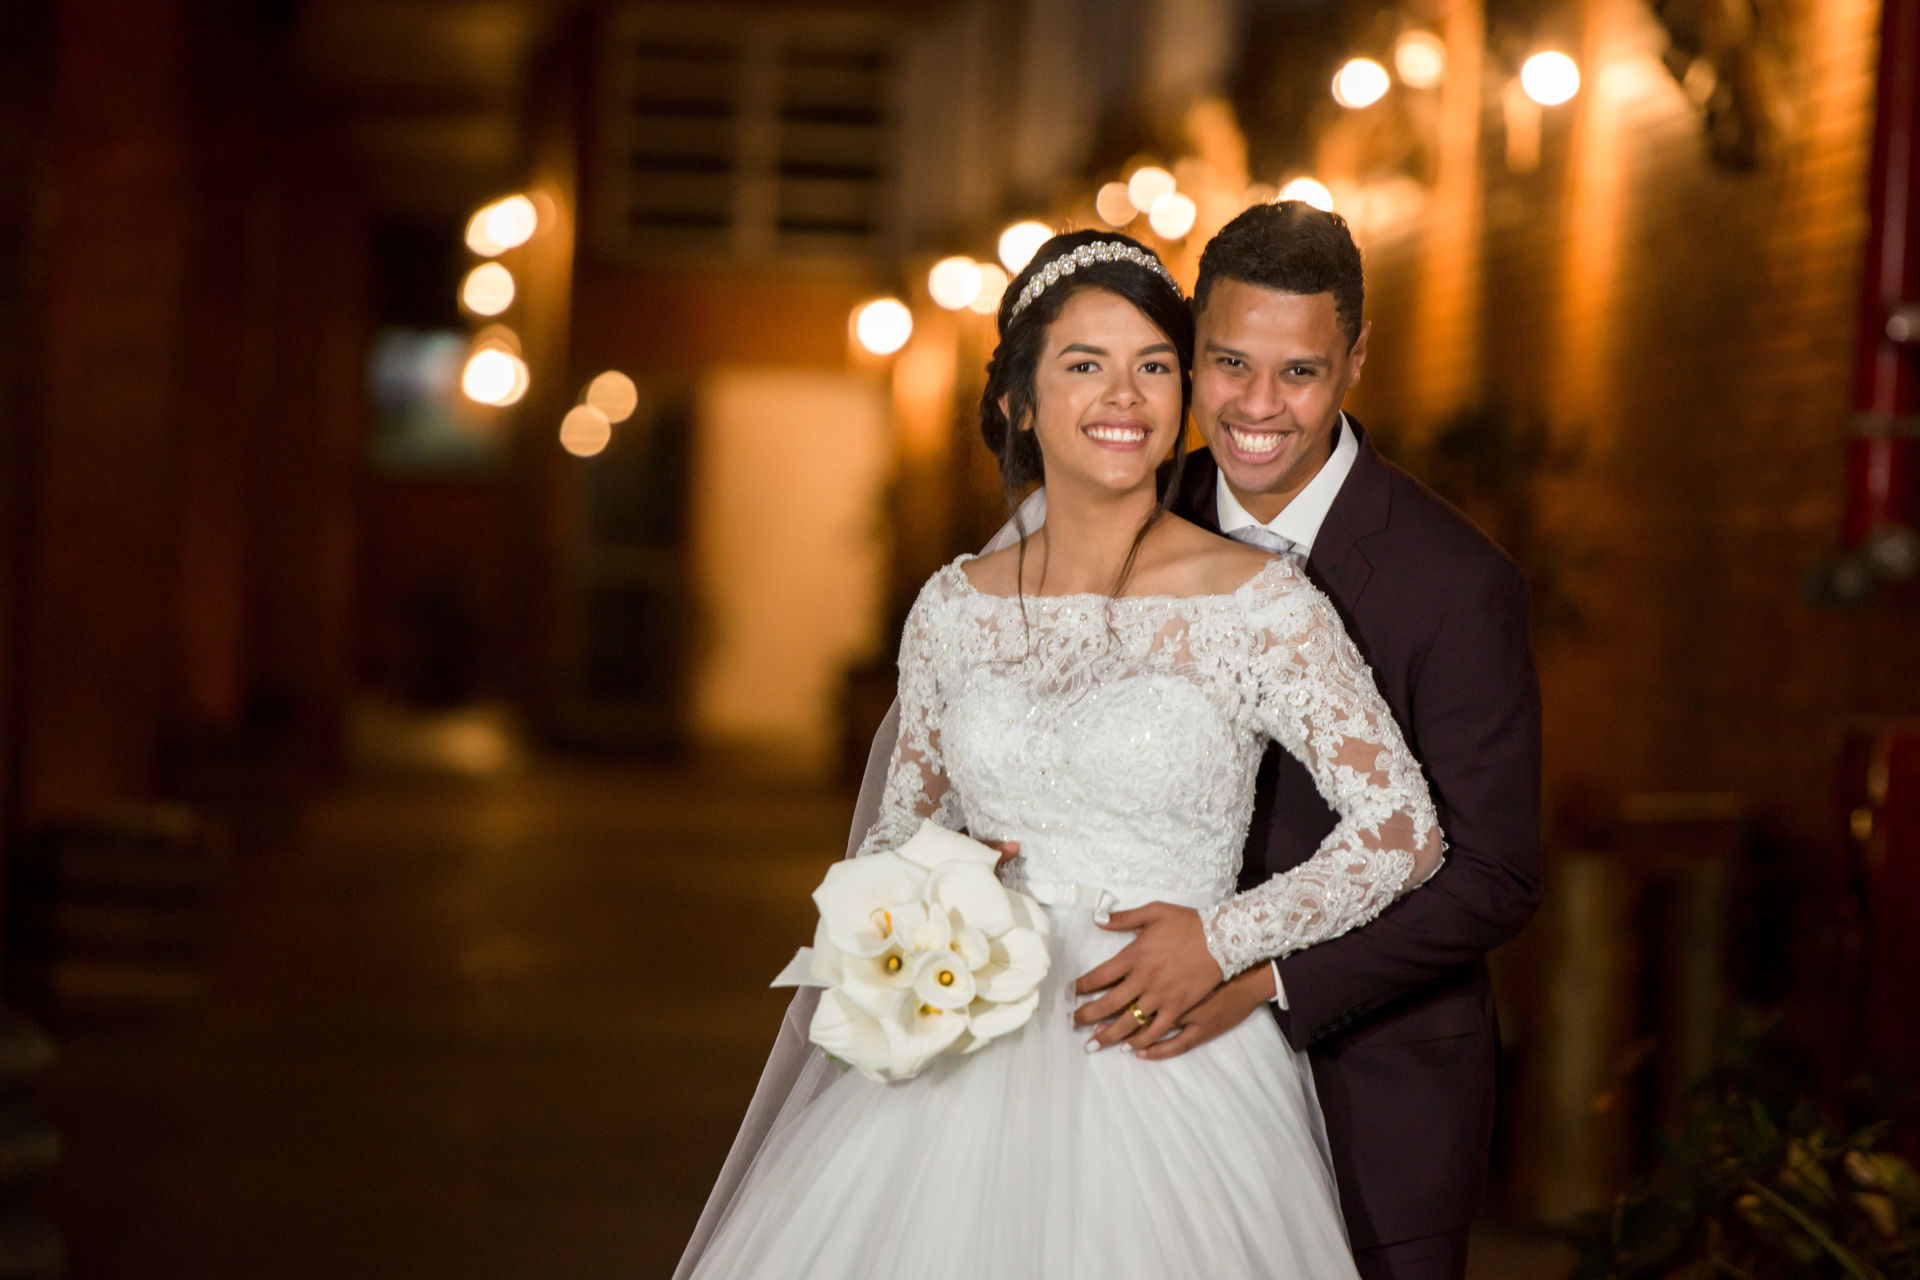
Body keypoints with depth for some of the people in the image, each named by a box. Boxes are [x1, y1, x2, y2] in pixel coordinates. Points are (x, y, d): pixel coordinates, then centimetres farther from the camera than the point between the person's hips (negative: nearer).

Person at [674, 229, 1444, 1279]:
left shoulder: (1260, 602, -4)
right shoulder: (955, 608, 7)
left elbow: (1402, 832, -4)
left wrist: (1222, 939, -11)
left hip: (1162, 1063, -3)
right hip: (966, 1063, 3)